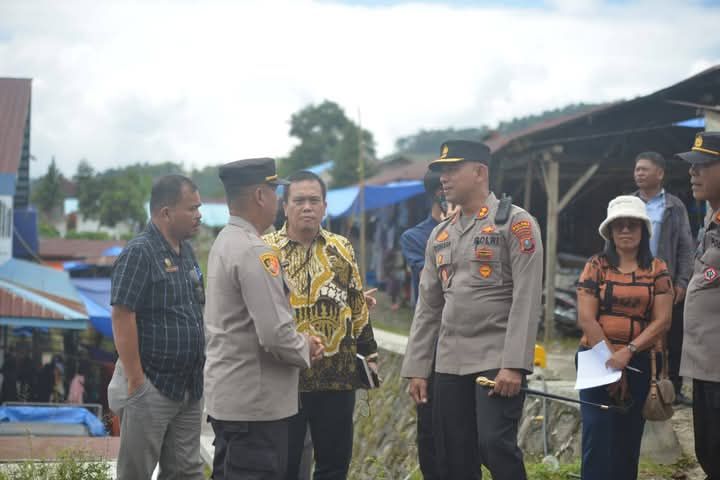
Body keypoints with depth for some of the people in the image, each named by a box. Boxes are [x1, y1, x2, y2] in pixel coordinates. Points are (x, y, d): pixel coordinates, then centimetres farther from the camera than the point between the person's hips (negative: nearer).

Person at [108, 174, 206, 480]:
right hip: (152, 386, -8)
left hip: (189, 387, 8)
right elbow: (122, 317, -19)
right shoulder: (139, 253, -14)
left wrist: (199, 373, 15)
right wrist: (136, 381, -20)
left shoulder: (186, 251, 11)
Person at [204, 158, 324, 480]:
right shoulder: (254, 252, -19)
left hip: (225, 396, 10)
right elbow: (275, 334, -25)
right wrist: (305, 350, -5)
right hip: (255, 403, -10)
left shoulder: (223, 242, 12)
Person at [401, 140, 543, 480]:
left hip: (498, 361, -6)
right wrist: (416, 368, 9)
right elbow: (428, 306, 16)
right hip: (448, 364, 6)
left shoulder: (516, 222, -5)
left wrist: (514, 364, -20)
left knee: (495, 444, -17)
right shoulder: (440, 235, 16)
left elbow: (526, 299, -12)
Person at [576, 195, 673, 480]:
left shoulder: (657, 270, 5)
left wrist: (626, 353, -14)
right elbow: (586, 319, -5)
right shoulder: (596, 266, 1)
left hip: (639, 364, 2)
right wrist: (611, 362, -10)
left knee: (630, 438, 8)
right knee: (598, 438, -6)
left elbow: (662, 321, -3)